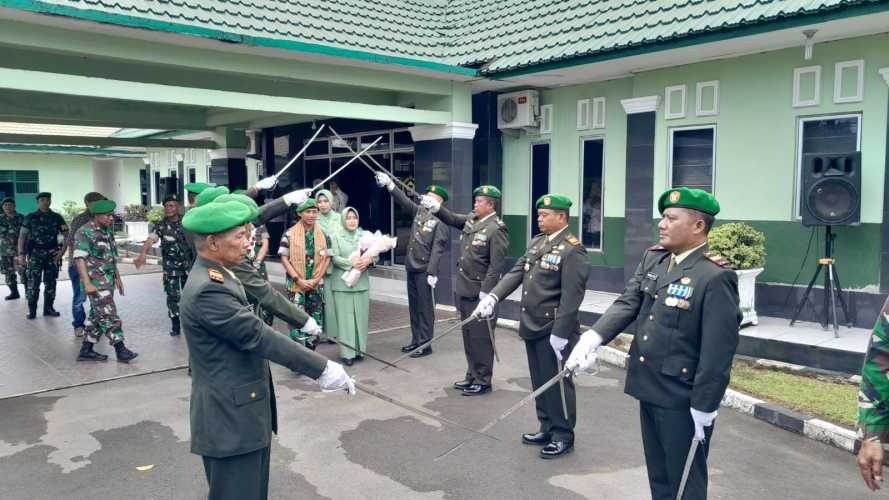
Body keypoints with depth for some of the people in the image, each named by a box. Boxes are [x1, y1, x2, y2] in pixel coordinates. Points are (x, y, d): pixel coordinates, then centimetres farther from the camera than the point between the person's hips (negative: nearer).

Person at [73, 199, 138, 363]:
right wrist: (87, 283, -24)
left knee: (97, 316, 12)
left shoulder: (107, 230, 13)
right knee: (109, 316, -9)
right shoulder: (85, 232, -12)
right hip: (96, 282, -9)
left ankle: (86, 350, 19)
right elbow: (79, 258, -17)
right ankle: (121, 350, -7)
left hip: (108, 280, 9)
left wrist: (117, 277, 22)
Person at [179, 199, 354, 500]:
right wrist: (321, 368, -22)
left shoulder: (215, 277, 8)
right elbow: (258, 336, -25)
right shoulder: (208, 290, -24)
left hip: (240, 410, 10)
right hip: (231, 417, -10)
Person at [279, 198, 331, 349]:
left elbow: (327, 258, 6)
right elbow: (284, 259, -4)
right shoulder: (290, 234, -4)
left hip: (316, 284, 3)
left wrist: (315, 279, -5)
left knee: (315, 321, 8)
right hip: (296, 284, -3)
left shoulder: (323, 235, 5)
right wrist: (298, 279, -12)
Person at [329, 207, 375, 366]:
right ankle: (347, 353, 2)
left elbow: (375, 254, 8)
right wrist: (351, 263, -19)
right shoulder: (336, 237, 2)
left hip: (362, 282, 3)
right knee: (346, 317, -2)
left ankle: (359, 349, 16)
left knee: (361, 316, 4)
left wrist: (368, 260, -13)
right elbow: (335, 258, -6)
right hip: (342, 283, -3)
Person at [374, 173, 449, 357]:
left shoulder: (440, 221, -11)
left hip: (425, 271, -7)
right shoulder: (419, 212, 10)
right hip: (411, 268, 8)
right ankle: (416, 340, 25)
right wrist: (389, 184, 3)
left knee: (425, 307, 1)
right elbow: (404, 201, 13)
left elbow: (437, 249, -16)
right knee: (414, 306, 14)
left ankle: (425, 344, 9)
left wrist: (432, 272, -21)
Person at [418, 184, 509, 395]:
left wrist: (485, 292, -21)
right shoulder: (471, 219, 9)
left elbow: (496, 265, -19)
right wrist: (436, 208, -4)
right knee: (468, 336, 16)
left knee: (480, 338, 2)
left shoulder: (497, 229, -16)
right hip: (464, 290, 8)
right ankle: (472, 376, 29)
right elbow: (452, 219, 16)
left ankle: (483, 381, 14)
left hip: (480, 293, -8)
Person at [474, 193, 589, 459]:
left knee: (557, 383, 4)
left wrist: (560, 334, -22)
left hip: (553, 331, -8)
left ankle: (563, 436, 19)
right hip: (532, 327, 8)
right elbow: (516, 272, 6)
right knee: (539, 382, 17)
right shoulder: (536, 242, 11)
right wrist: (493, 296, -8)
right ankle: (547, 429, 32)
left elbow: (571, 297, -19)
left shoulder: (572, 250, -15)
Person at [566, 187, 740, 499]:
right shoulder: (652, 258, 4)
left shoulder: (715, 277, -20)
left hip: (683, 400, -7)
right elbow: (628, 303, -2)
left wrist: (703, 408, -18)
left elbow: (718, 351, -20)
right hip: (649, 389, 7)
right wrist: (593, 337, -19)